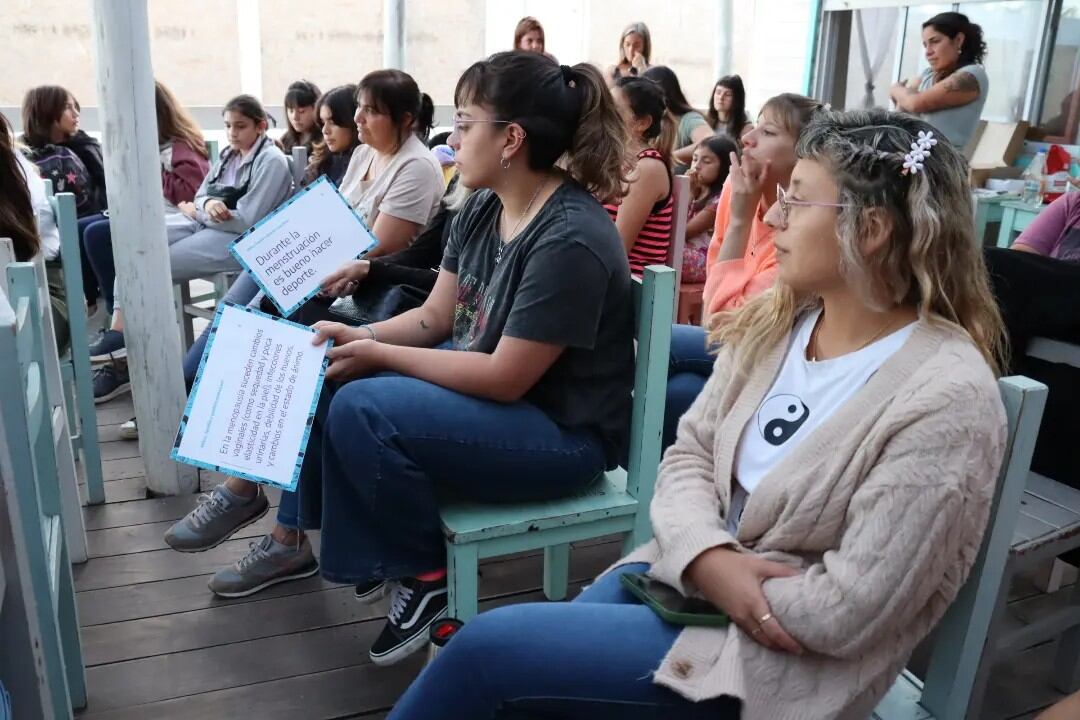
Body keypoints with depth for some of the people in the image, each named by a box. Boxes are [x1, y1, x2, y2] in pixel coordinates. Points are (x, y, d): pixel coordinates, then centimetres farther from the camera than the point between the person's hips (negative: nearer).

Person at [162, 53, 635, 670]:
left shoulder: (569, 242, -26)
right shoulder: (483, 208, 3)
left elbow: (505, 378, -25)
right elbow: (435, 317, 8)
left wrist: (380, 355, -19)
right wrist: (361, 337, -8)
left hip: (561, 433, -9)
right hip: (481, 381, 9)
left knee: (362, 409, -24)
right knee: (327, 378, 3)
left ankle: (426, 575, -2)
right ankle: (292, 538, 16)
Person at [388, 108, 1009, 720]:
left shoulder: (945, 401, -22)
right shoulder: (776, 322, 1)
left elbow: (846, 610, -22)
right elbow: (690, 457, 2)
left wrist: (717, 573, -12)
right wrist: (708, 557, -17)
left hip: (778, 657, -6)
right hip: (694, 574, 6)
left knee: (486, 648, -12)